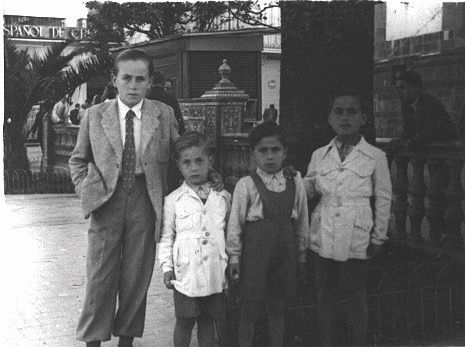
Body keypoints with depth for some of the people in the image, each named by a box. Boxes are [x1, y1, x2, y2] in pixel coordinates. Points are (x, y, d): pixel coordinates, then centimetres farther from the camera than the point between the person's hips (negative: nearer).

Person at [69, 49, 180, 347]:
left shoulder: (164, 115, 2)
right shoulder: (95, 116, 2)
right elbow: (78, 160, 12)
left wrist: (168, 196, 1)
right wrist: (86, 190, -2)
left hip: (146, 202, 1)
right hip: (106, 202, 0)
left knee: (137, 277, 8)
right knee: (100, 276, 2)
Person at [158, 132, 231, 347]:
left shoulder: (223, 197, 7)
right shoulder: (173, 200, 2)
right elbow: (167, 236, 5)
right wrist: (167, 267, -2)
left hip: (216, 271, 2)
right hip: (186, 271, -2)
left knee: (207, 319, 11)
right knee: (185, 320, 5)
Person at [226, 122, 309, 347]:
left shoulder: (295, 183, 5)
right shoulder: (246, 185, -6)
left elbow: (301, 220, 11)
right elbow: (235, 222, -3)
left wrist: (301, 252, 12)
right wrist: (234, 255, -4)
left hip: (285, 250, 3)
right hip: (255, 249, -3)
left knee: (277, 307, 13)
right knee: (250, 308, 5)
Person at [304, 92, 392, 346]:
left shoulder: (375, 157, -3)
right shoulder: (319, 156, 5)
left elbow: (383, 199, 2)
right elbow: (307, 190, 13)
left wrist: (378, 237, 2)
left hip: (357, 237, -3)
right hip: (323, 236, 3)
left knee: (356, 297, 6)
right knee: (325, 295, 11)